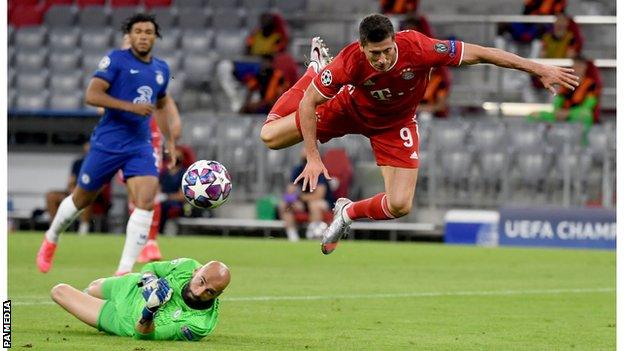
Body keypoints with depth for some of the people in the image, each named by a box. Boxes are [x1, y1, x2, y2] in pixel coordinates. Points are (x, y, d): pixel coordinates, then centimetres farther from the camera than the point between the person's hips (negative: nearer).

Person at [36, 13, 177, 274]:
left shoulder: (161, 69, 12)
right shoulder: (116, 60, -7)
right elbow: (91, 95, -16)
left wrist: (169, 140, 23)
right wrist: (130, 106, -24)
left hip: (140, 146, 4)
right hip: (107, 143, -4)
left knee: (146, 200, -17)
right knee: (82, 199, 11)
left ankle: (124, 271, -17)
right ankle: (51, 239, 40)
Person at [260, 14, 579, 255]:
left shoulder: (417, 48, -38)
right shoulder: (349, 63, -37)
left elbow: (479, 53, -28)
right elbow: (308, 103, -24)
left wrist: (540, 69, -26)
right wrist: (313, 157, -28)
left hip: (394, 123, 0)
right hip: (350, 108, 0)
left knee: (400, 205, -15)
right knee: (270, 137, 3)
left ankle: (348, 213, 19)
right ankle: (316, 66, 27)